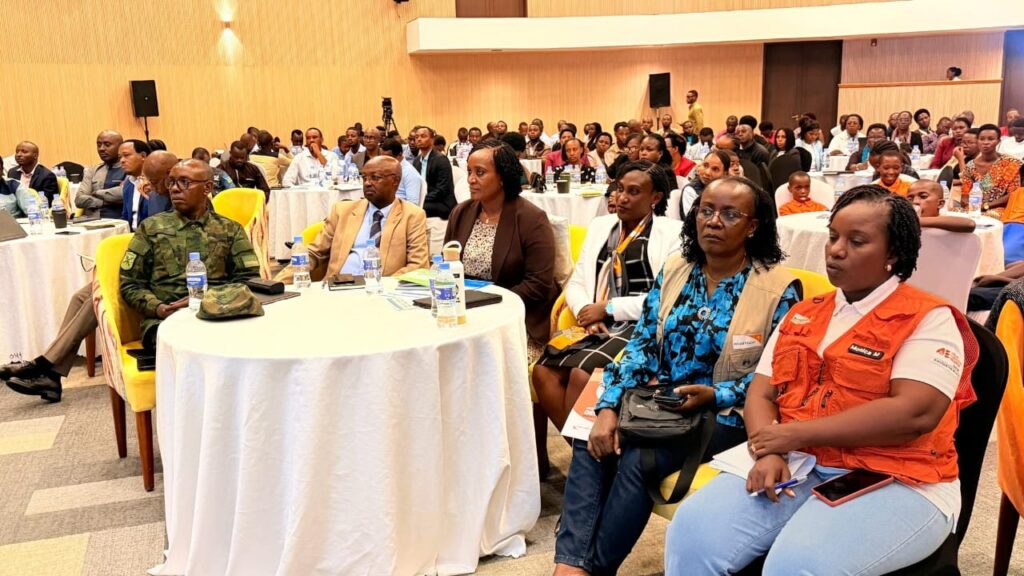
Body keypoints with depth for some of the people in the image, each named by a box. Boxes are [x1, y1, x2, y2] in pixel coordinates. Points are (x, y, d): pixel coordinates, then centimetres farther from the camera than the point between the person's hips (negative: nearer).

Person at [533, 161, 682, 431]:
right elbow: (576, 283, 15)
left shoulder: (672, 233, 0)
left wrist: (608, 308, -10)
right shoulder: (600, 225, 18)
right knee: (543, 371, -19)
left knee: (581, 373, -29)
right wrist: (586, 312, -7)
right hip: (596, 327, 6)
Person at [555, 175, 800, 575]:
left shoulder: (778, 287, -7)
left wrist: (714, 395, -22)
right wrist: (609, 407, -11)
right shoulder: (674, 270, 7)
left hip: (726, 415, -5)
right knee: (591, 441, -20)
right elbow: (642, 345, 3)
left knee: (639, 458, -27)